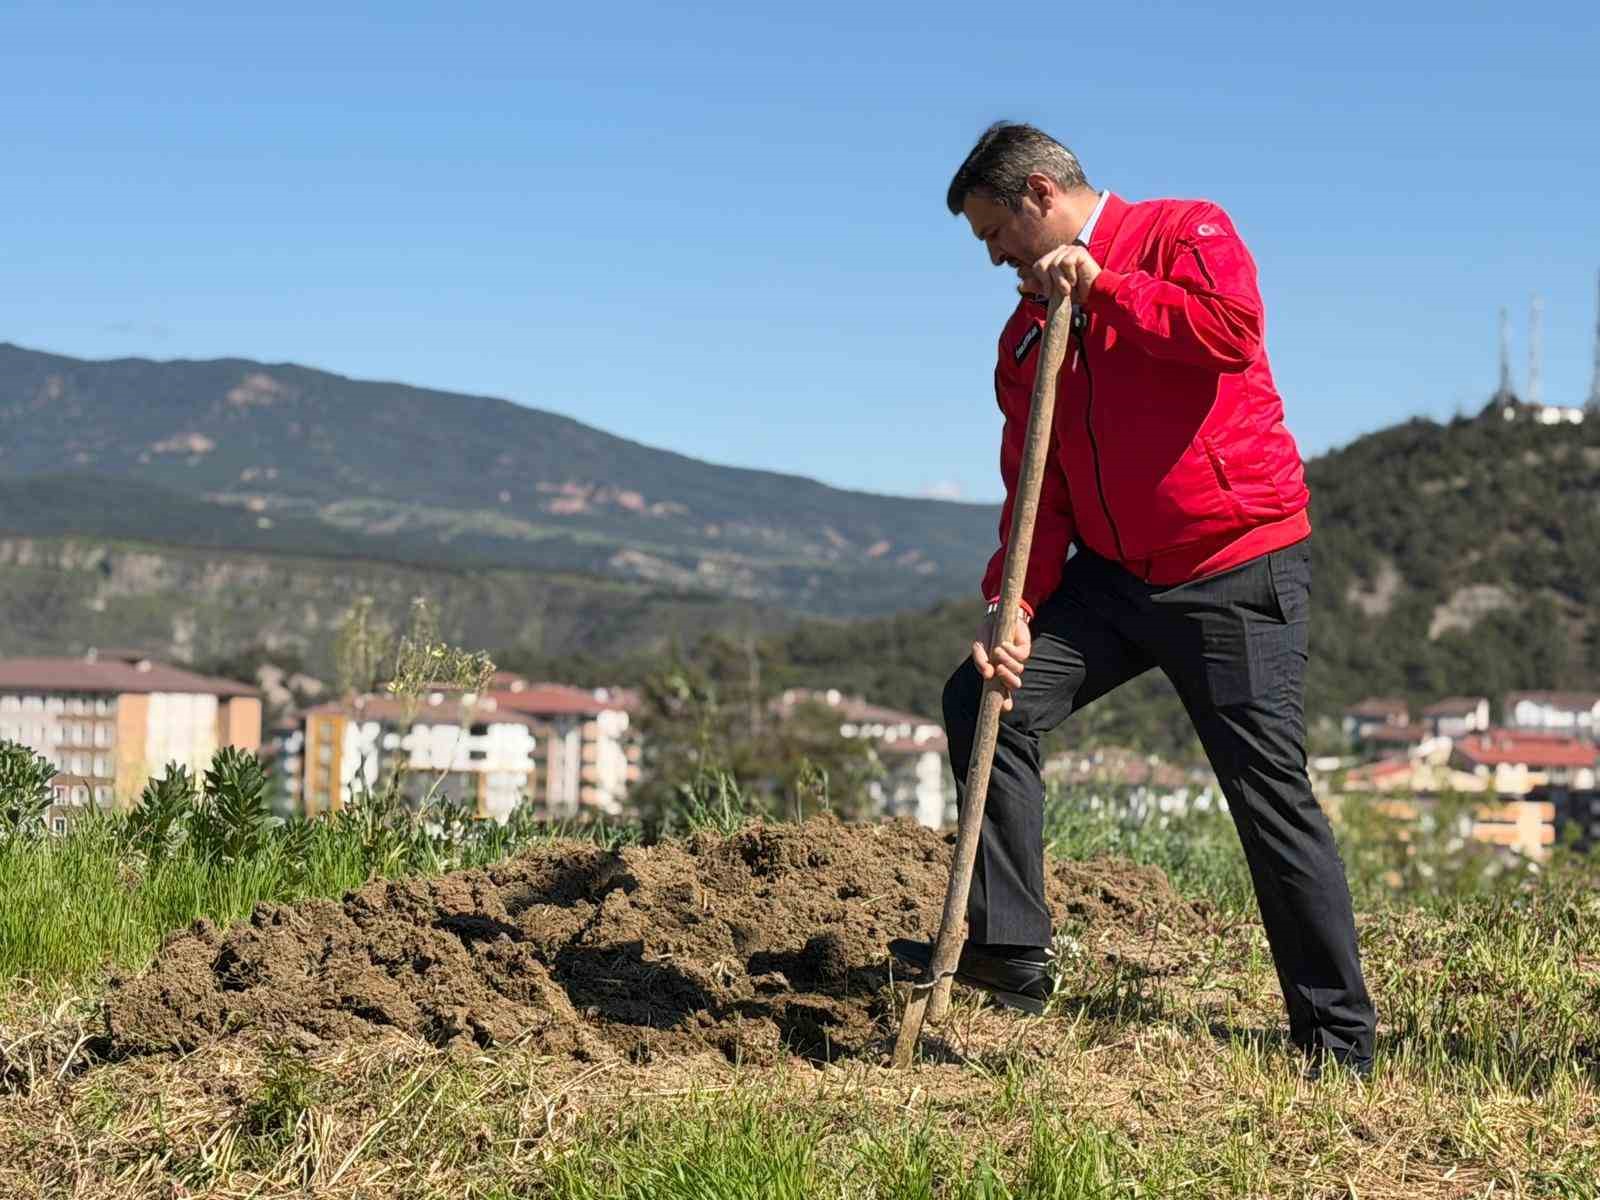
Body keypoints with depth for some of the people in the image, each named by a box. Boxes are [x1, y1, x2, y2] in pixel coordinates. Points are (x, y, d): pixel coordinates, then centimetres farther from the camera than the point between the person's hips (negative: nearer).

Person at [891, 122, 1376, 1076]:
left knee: (1272, 792, -5)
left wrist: (1102, 288, -19)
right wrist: (1012, 606, -7)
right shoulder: (1028, 331, 13)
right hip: (1111, 573, 7)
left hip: (1239, 573, -6)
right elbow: (1034, 487, 7)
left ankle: (1339, 1037, 6)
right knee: (984, 698, -5)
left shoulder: (1187, 235, -4)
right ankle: (1009, 949, 1)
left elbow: (1233, 329, -25)